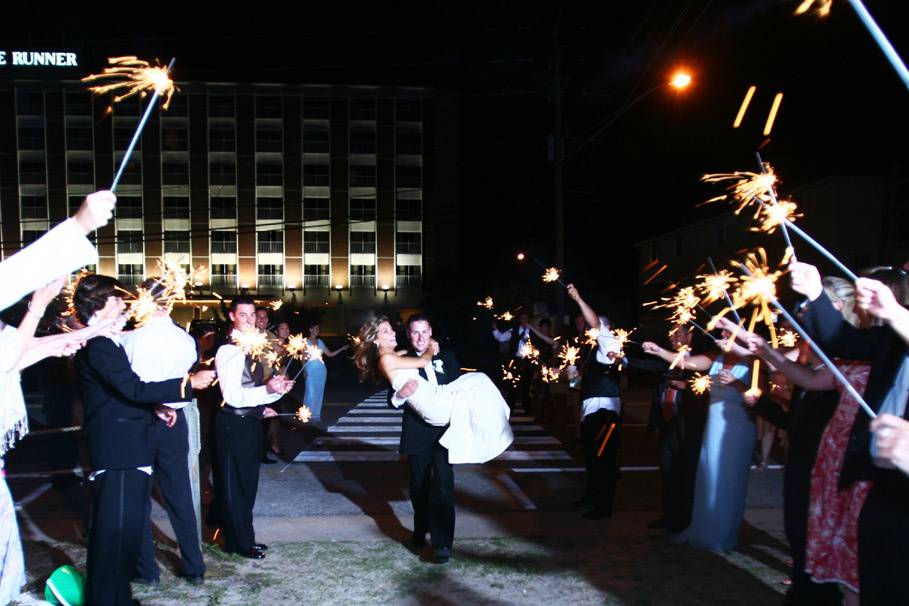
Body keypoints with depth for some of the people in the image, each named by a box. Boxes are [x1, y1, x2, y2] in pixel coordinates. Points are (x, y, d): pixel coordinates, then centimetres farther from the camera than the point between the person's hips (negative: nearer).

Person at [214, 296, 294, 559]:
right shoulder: (228, 351, -18)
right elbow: (233, 397, -23)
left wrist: (277, 389, 2)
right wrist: (268, 389, -29)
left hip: (251, 421, 9)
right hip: (234, 425, -9)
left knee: (247, 483, 19)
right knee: (234, 485, 5)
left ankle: (243, 537, 35)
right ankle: (239, 543, 18)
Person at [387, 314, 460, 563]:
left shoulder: (446, 357, 7)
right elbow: (392, 401, -4)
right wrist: (400, 395, -26)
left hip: (444, 430, 0)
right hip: (417, 433, 0)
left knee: (443, 484, -8)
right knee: (419, 486, 13)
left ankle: (443, 542, -6)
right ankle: (421, 530, 34)